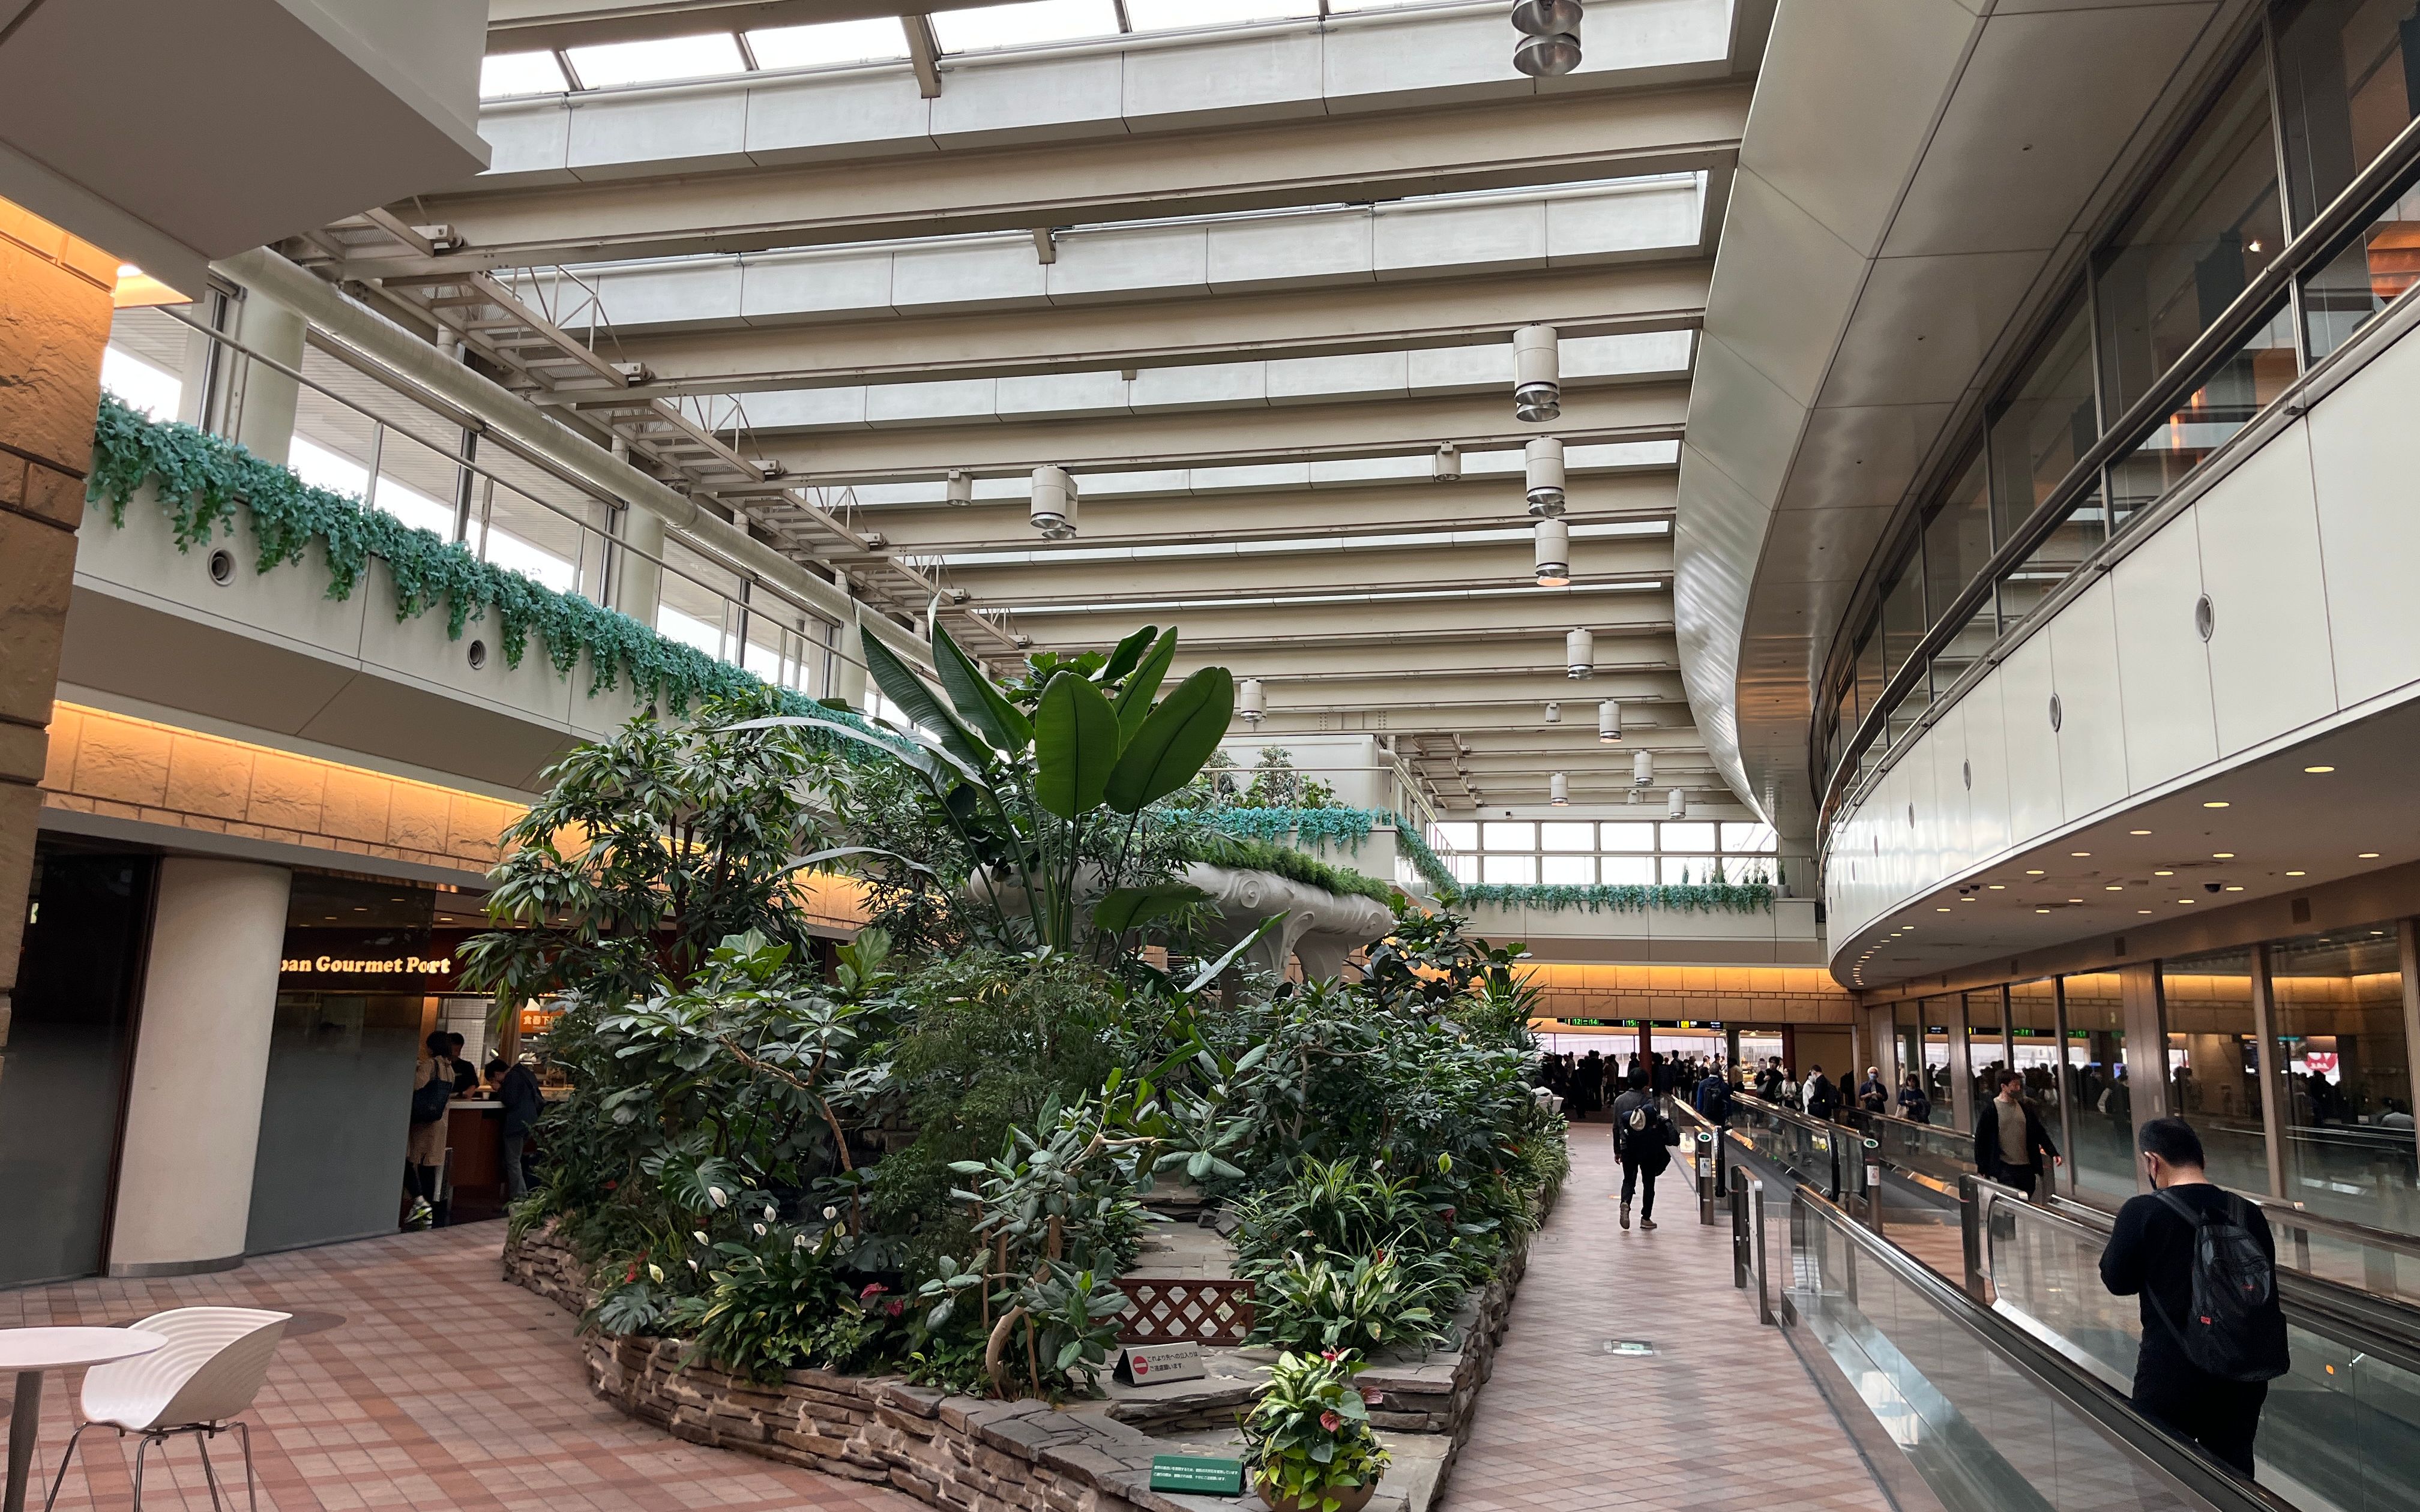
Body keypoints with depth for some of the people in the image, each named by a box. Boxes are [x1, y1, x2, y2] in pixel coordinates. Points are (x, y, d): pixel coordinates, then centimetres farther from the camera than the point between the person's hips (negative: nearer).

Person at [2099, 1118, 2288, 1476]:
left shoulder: (2142, 1212, -15)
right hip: (2243, 1378, 4)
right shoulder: (2248, 1214, -2)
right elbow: (2267, 1287, 8)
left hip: (2170, 1378, -4)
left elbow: (2118, 1281, -5)